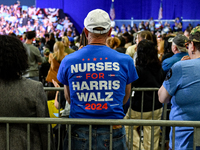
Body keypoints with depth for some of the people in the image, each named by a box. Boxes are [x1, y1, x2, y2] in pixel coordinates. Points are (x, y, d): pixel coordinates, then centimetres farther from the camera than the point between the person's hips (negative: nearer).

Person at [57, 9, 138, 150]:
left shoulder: (68, 61, -2)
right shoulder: (125, 60, -4)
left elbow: (69, 98, 10)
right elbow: (125, 99, 8)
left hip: (79, 133, 1)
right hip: (113, 133, 0)